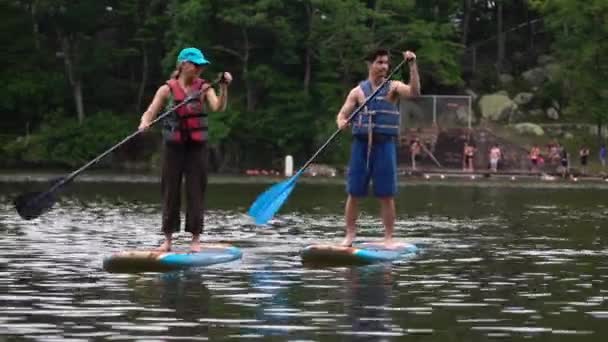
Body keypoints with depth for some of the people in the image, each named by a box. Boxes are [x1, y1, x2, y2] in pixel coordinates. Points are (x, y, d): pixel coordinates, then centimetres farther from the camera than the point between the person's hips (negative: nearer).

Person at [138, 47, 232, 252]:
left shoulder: (204, 88, 3)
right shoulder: (167, 89, 0)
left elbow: (218, 107, -11)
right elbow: (150, 112, -3)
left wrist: (224, 87, -23)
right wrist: (144, 123, -24)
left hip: (197, 146, 0)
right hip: (173, 146, 0)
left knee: (196, 192, 1)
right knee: (170, 191, 5)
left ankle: (196, 239, 7)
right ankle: (168, 239, 13)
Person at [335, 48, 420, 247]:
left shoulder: (393, 87, 5)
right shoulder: (358, 91, 8)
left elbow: (414, 92, -13)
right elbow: (342, 114, 5)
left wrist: (412, 66, -22)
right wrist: (341, 122, -18)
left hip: (385, 144, -1)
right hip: (361, 144, 1)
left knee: (386, 196, -1)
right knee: (354, 194, 2)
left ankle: (389, 238, 4)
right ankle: (350, 235, 10)